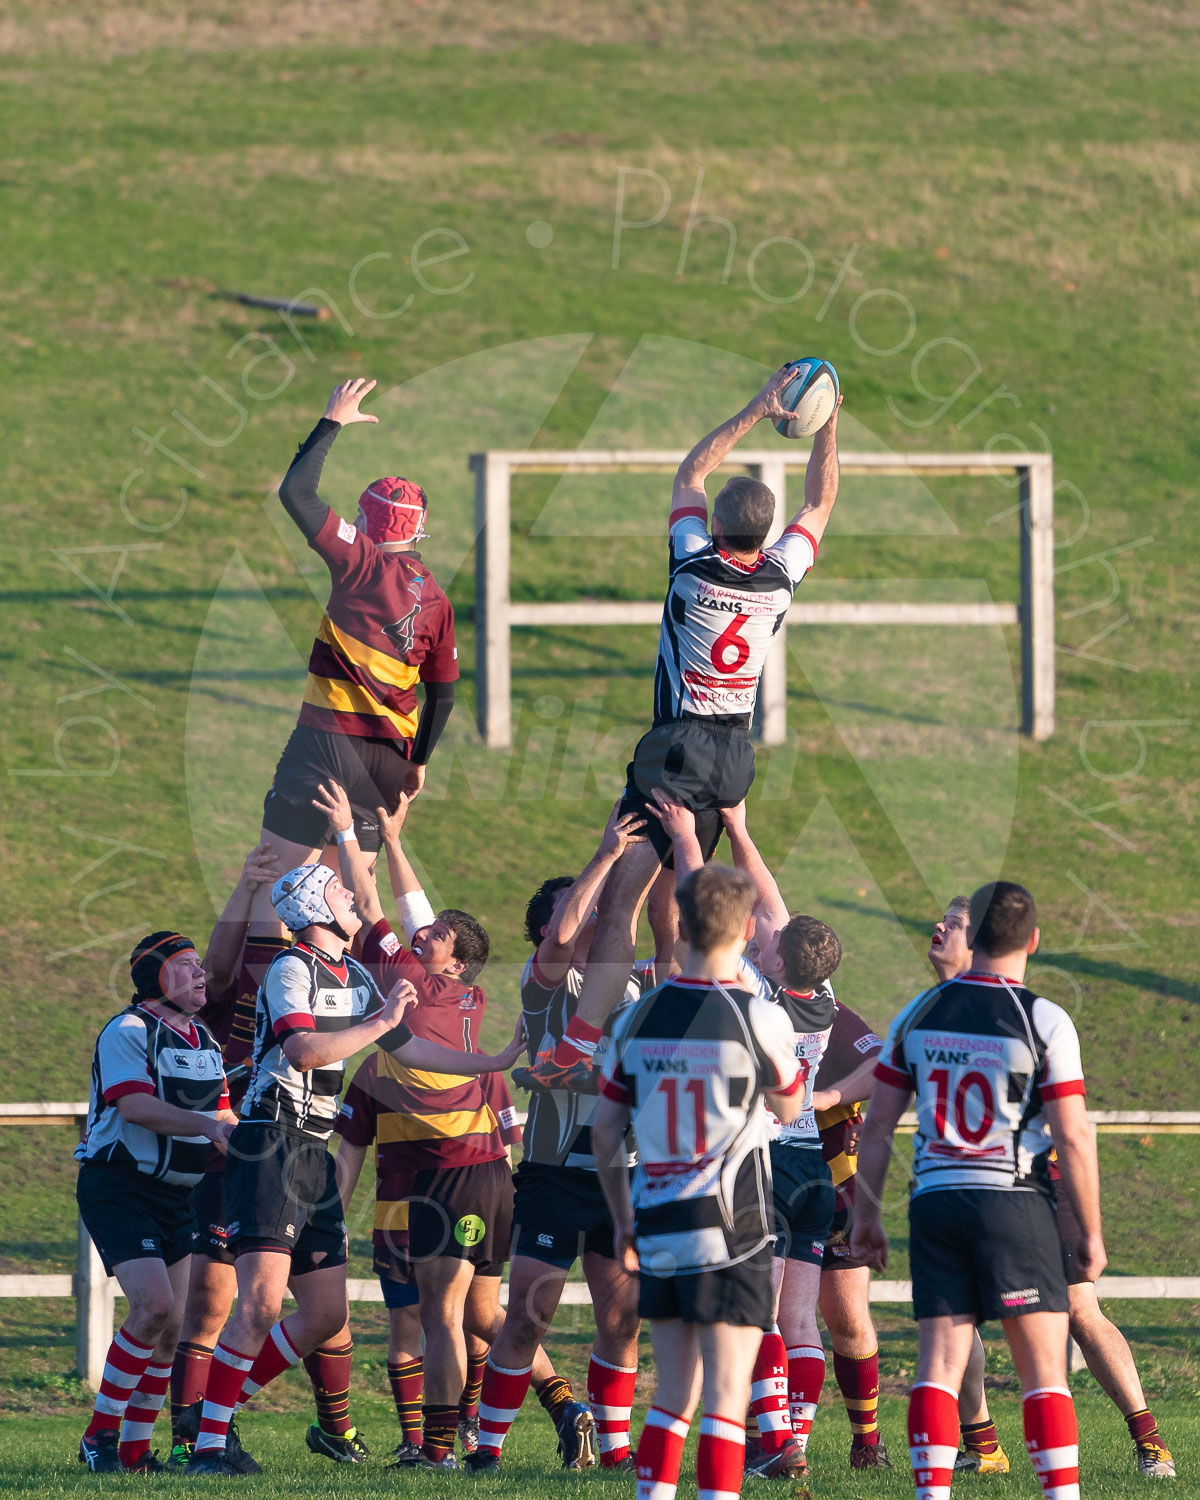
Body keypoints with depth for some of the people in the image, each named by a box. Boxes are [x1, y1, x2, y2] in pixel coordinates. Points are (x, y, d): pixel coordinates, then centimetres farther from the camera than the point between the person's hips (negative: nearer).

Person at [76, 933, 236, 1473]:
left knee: (173, 1326, 3)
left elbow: (221, 1114, 18)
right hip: (118, 1189, -8)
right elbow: (135, 1105, -24)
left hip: (177, 1196, 8)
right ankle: (99, 1435, -10)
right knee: (154, 1306, -21)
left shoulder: (202, 1040, 16)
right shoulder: (127, 1033, -11)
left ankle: (135, 1447, 12)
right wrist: (206, 1126, -32)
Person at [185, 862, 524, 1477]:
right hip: (271, 1143, -9)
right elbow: (302, 1050, -26)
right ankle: (206, 1445, -16)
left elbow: (406, 1047, 28)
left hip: (313, 1153, 9)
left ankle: (218, 1410, 15)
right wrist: (378, 1023, -19)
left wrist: (495, 1062, 29)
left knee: (326, 1314, 6)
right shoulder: (292, 970, -10)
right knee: (261, 1304, -18)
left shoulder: (354, 976, 18)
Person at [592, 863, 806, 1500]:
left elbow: (604, 1129, 10)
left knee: (673, 1397, 14)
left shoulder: (638, 1018, 3)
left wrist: (622, 1219, 22)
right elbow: (790, 1107, 7)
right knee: (726, 1400, -3)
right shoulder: (757, 1017, -11)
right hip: (731, 1232, -5)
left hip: (658, 1231, 5)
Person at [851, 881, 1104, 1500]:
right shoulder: (1044, 1022, -7)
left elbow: (877, 1125, 7)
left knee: (939, 1363, 2)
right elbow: (1073, 1137, -8)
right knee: (1043, 1370, 0)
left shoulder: (918, 1013, 4)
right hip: (1015, 1201, -3)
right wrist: (1091, 1233, 1)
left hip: (935, 1201, 3)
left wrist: (866, 1213, 17)